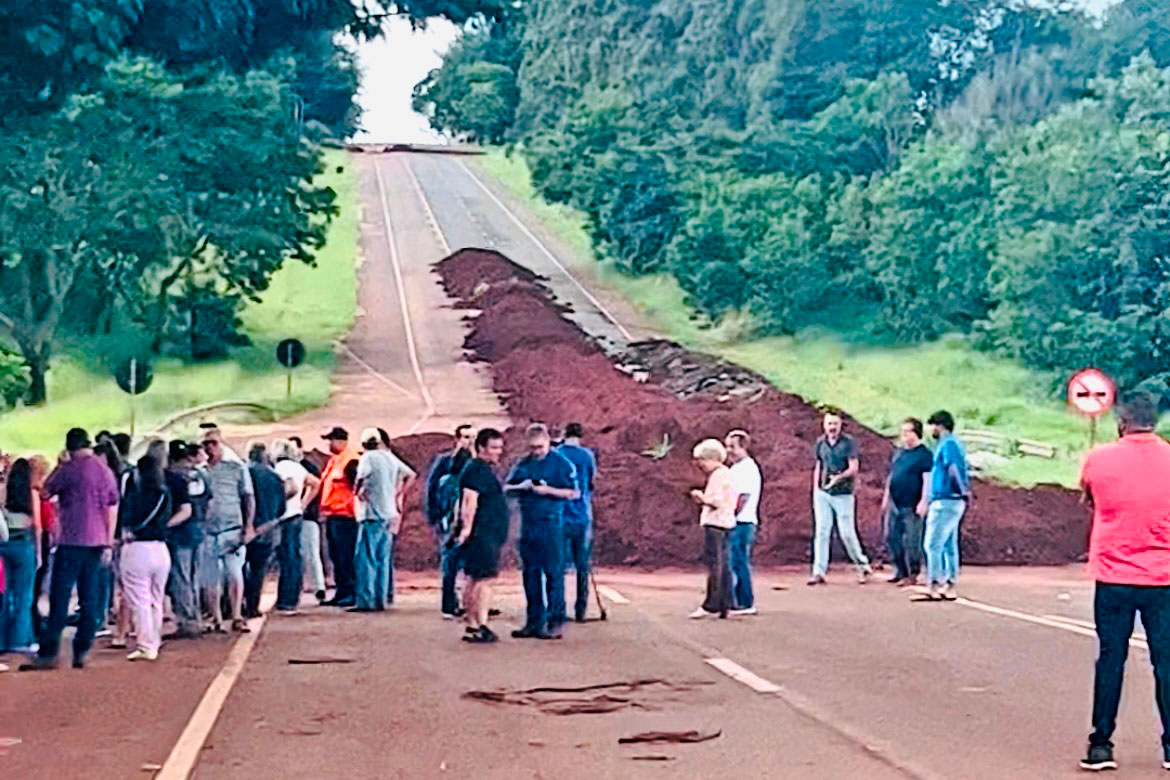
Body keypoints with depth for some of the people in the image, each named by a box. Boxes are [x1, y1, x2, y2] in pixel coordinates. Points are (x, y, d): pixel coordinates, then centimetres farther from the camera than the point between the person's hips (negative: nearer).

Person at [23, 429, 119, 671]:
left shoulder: (70, 469, -9)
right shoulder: (106, 472, 8)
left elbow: (47, 491, 3)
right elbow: (112, 510, 7)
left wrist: (60, 464, 12)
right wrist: (108, 544, 11)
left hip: (72, 542, -5)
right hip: (97, 542, 5)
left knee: (60, 599, -3)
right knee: (90, 600, 8)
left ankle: (48, 653, -4)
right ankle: (81, 652, 8)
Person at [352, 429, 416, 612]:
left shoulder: (368, 458, -9)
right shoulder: (390, 457, 11)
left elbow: (361, 478, -27)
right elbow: (410, 475, 19)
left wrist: (358, 491, -8)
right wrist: (399, 495, 19)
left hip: (371, 515, -7)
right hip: (389, 514, 7)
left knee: (366, 559, -4)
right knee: (383, 559, 11)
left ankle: (366, 601, -7)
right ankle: (381, 599, 12)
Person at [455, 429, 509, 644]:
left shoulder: (486, 469, 20)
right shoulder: (478, 469, -13)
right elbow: (470, 499, -24)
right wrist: (467, 527, -32)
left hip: (488, 535, 11)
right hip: (481, 534, -11)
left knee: (475, 580, 12)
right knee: (486, 578, -13)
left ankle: (472, 626, 16)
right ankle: (481, 626, -17)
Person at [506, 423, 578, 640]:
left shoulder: (560, 463, -2)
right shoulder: (523, 464, 12)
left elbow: (572, 493, -4)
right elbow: (507, 488, 15)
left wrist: (547, 490, -15)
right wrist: (521, 487, -5)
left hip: (551, 524, -5)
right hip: (527, 523, 5)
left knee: (554, 574, -3)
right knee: (530, 574, 8)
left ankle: (555, 623, 1)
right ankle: (534, 622, 15)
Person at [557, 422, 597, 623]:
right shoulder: (586, 455, -2)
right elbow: (593, 479, 9)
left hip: (559, 518, 1)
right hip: (582, 518, -1)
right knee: (582, 566, 7)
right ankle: (580, 611, 6)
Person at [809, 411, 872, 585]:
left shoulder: (848, 442, -5)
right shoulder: (820, 443, 9)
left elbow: (854, 468, -10)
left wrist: (839, 477, -26)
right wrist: (816, 489, 13)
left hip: (843, 494, -4)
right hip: (823, 494, 4)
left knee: (847, 533, -2)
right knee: (821, 532, -1)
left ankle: (863, 566, 17)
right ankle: (819, 572, 0)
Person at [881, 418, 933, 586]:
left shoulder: (924, 454, -7)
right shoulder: (898, 452, 15)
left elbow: (927, 479, -12)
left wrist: (923, 501, -19)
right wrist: (886, 498, 21)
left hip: (911, 506, -7)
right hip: (894, 504, 7)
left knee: (911, 541, -4)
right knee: (891, 538, 7)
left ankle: (912, 574, 6)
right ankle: (900, 571, 18)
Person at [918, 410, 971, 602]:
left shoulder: (948, 445, -12)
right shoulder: (950, 444, 20)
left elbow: (956, 468, -25)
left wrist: (965, 493, -32)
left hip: (945, 502, -10)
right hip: (949, 502, 10)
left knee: (933, 544, -9)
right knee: (949, 545, 11)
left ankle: (933, 588, -11)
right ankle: (949, 588, 15)